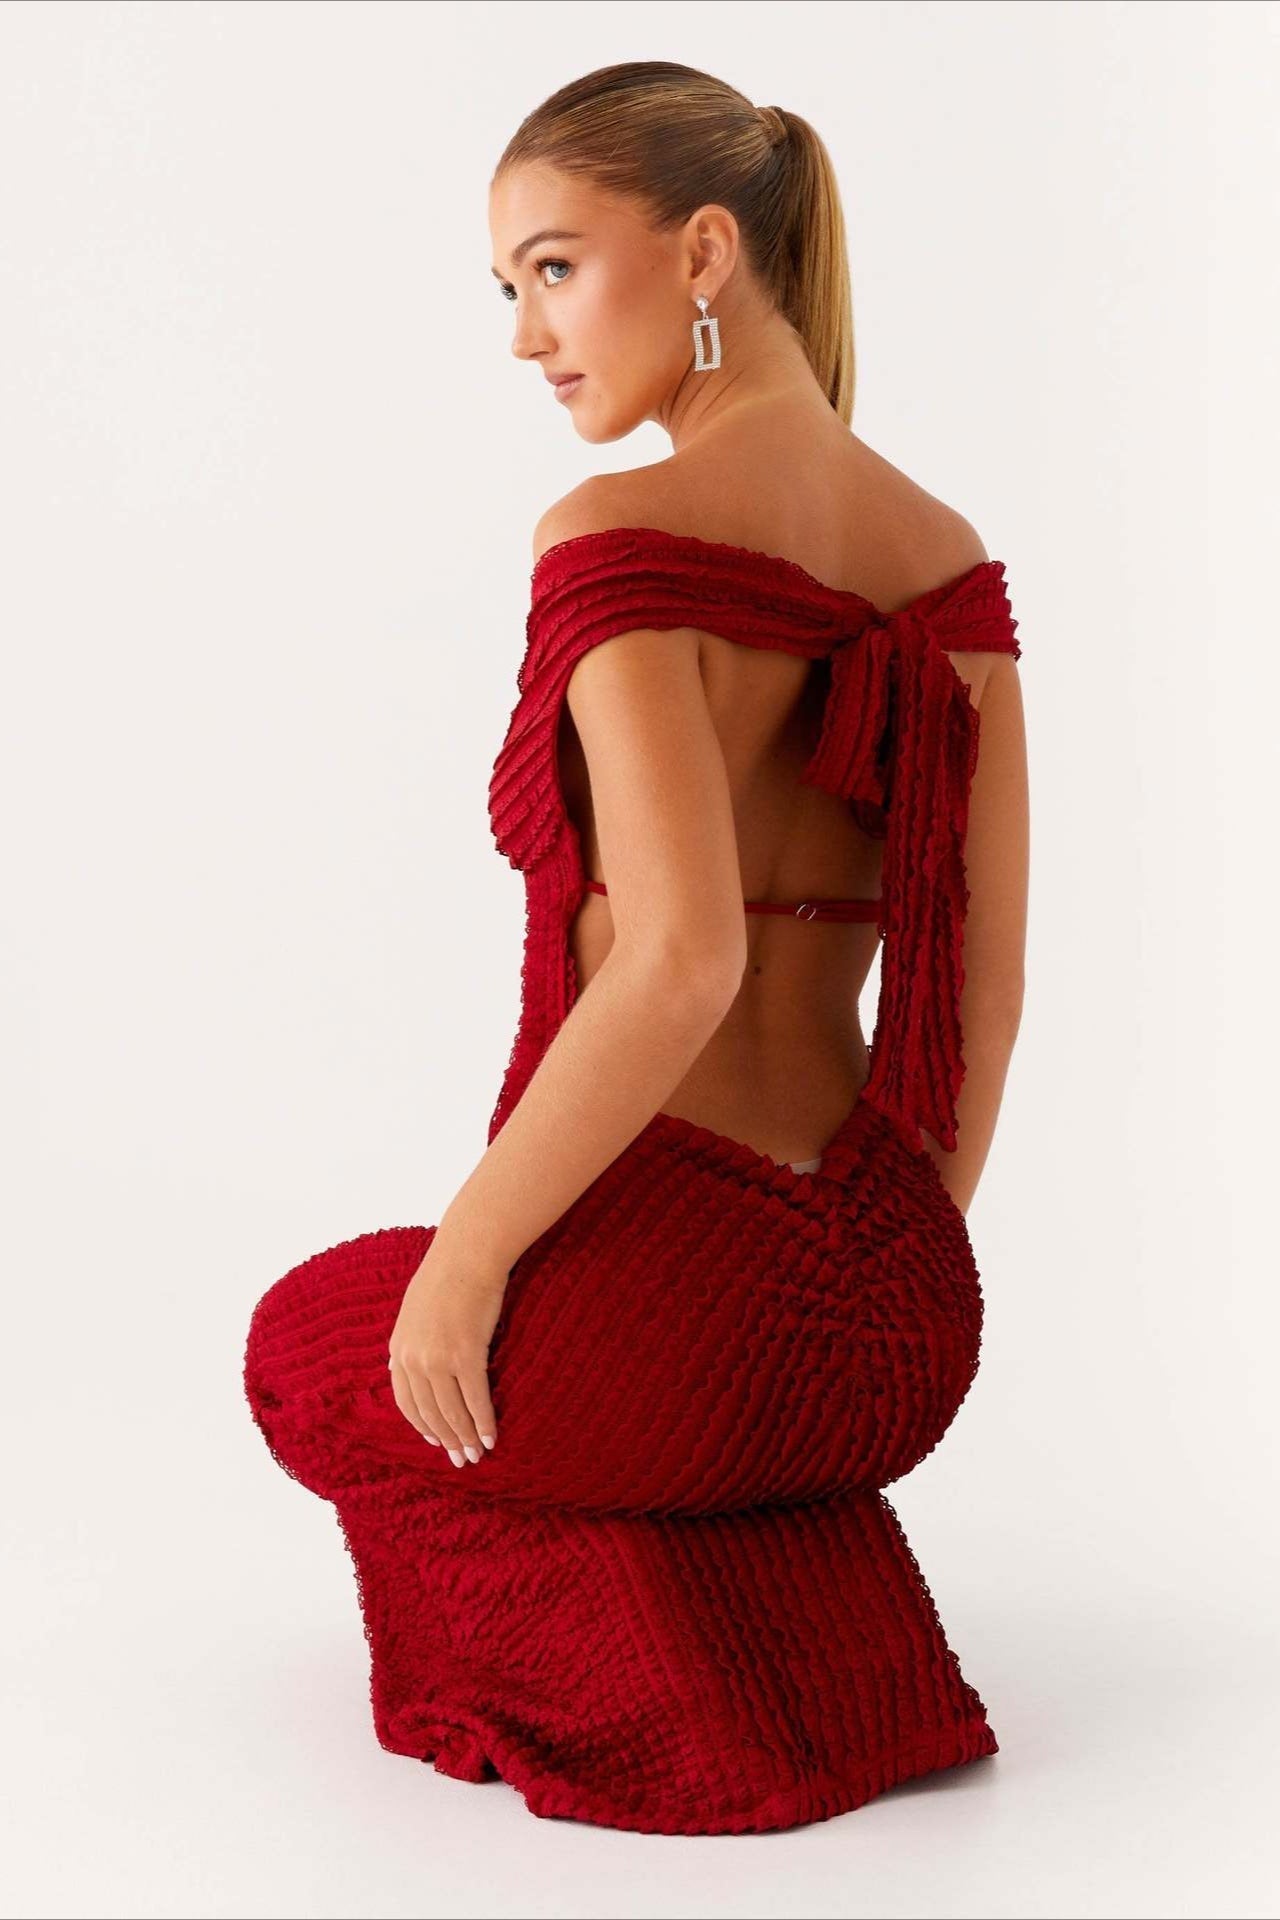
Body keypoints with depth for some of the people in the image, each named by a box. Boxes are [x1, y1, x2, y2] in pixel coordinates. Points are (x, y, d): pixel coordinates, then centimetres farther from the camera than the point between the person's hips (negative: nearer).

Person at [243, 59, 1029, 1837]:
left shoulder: (620, 539, -15)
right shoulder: (948, 559, 5)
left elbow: (684, 961, -25)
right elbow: (986, 984, 6)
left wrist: (464, 1259, -12)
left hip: (665, 1307, -7)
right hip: (906, 1336, 7)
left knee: (307, 1343, 28)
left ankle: (659, 1687, 6)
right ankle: (847, 1644, 14)